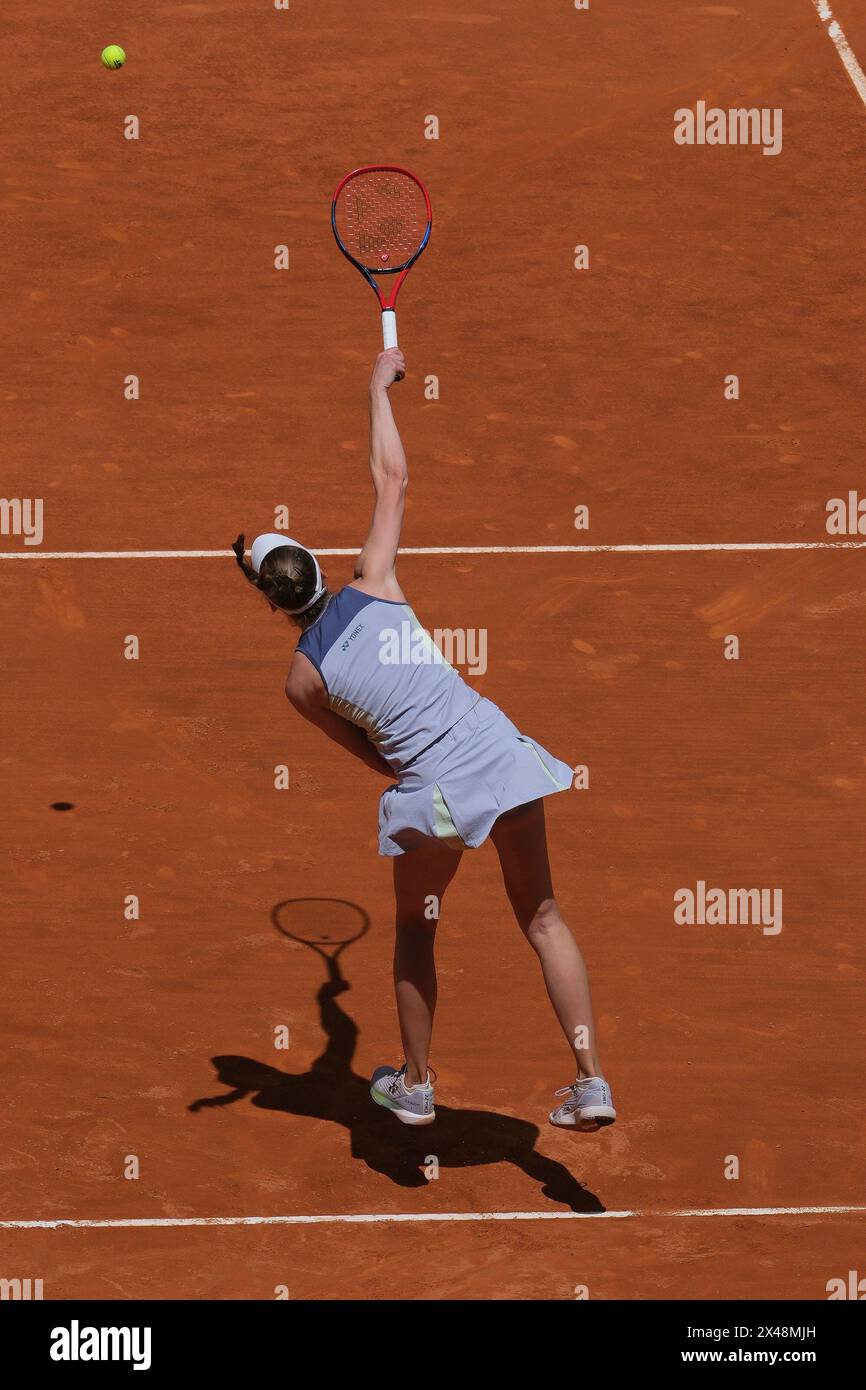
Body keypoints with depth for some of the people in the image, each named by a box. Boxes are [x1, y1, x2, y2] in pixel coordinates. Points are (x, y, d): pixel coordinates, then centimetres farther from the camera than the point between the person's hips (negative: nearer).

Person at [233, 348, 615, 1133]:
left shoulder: (302, 679, 1)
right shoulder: (373, 587, 2)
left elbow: (371, 753, 11)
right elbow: (392, 479, 10)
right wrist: (380, 387, 21)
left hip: (432, 790, -1)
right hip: (500, 755, 2)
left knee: (415, 933, 24)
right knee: (542, 917, 13)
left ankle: (415, 1087, 34)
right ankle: (591, 1084, 9)